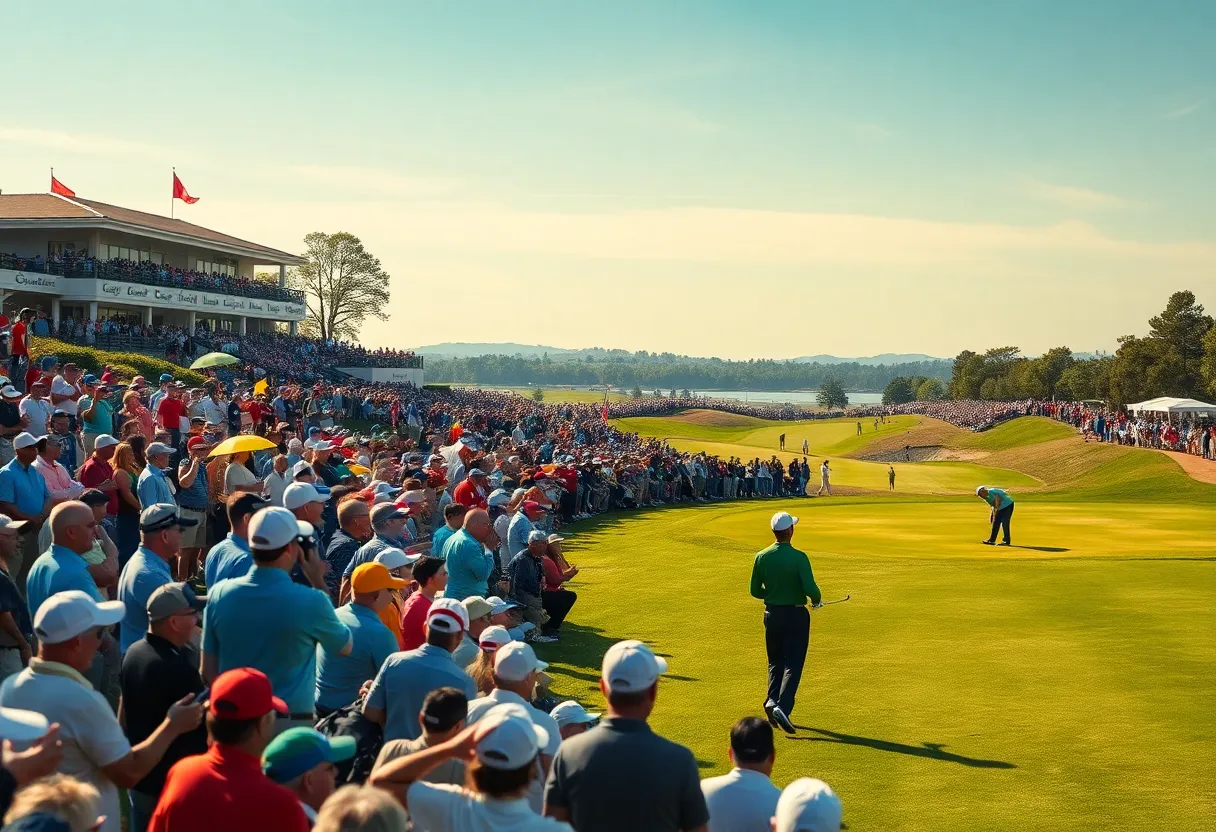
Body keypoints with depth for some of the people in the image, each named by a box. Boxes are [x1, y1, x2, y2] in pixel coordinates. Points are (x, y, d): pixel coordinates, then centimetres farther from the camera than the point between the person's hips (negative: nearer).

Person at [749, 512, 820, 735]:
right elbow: (811, 589, -20)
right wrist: (817, 599, 2)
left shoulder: (761, 557, -3)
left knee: (775, 662, 18)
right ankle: (783, 706, -14)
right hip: (796, 614, -4)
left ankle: (773, 700, 5)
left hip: (772, 614, 4)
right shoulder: (798, 558, -16)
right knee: (793, 664, 0)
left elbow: (755, 591, 4)